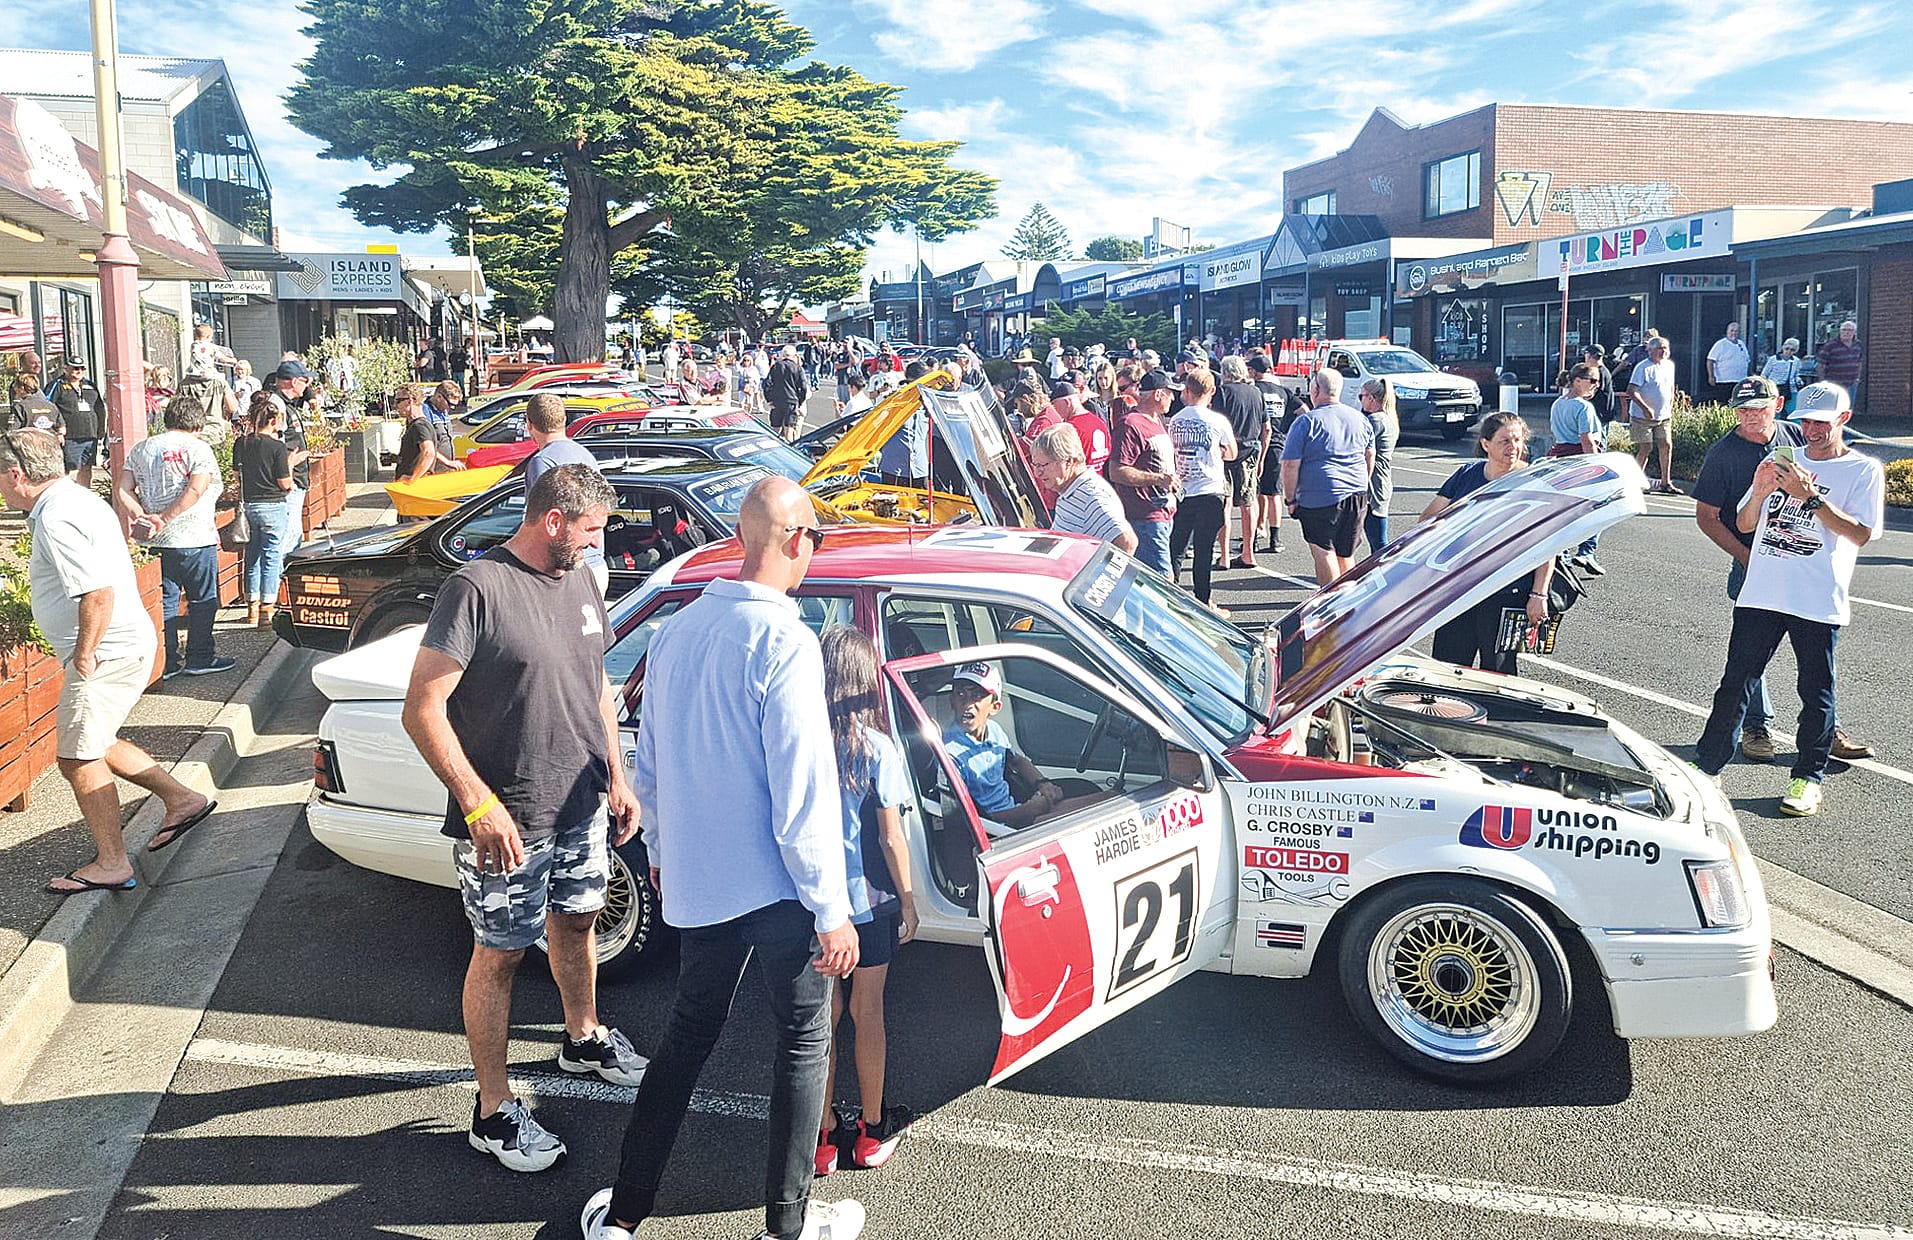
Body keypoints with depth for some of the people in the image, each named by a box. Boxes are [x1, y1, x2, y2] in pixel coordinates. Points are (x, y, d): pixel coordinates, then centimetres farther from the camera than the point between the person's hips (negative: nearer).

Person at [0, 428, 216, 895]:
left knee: (78, 758, -1)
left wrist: (83, 656, -20)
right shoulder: (77, 499, 13)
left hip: (107, 652, -11)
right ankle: (183, 799, 24)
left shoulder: (57, 520, -20)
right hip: (129, 643, 11)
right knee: (95, 743, 22)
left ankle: (112, 865, 6)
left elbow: (98, 593, -30)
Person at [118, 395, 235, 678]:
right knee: (202, 600, 7)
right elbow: (196, 489, -20)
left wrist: (140, 517, -8)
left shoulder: (141, 449, 11)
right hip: (194, 538, -5)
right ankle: (199, 658, 12)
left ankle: (167, 662, 15)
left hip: (156, 541, 5)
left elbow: (124, 490, 3)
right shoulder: (196, 448, -6)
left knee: (164, 600, 12)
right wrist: (165, 519, -16)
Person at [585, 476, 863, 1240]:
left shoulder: (676, 631, 3)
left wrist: (662, 850, 27)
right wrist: (832, 911, -14)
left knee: (689, 1032, 21)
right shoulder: (783, 642, -19)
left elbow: (648, 767, 12)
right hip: (777, 886, -6)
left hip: (693, 883, 7)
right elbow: (802, 794, -20)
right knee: (804, 1040, 11)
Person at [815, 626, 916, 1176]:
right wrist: (907, 900, 2)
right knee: (867, 1011, 13)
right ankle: (873, 1129, 27)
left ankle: (824, 1132, 22)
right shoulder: (876, 749, -14)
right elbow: (891, 837, -10)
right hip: (868, 899, -2)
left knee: (821, 1015, 13)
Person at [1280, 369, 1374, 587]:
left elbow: (1290, 466, -10)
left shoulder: (1306, 422, -7)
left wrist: (1291, 499, -2)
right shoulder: (1360, 419, 12)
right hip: (1357, 497, 6)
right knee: (1346, 554, 15)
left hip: (1321, 498, -6)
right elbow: (1370, 456, 23)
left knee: (1324, 553, 0)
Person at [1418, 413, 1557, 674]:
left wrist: (1539, 595, -11)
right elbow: (1429, 518, 15)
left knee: (1496, 671, 4)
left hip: (1507, 595, -4)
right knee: (1446, 665, 8)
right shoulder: (1467, 475, 7)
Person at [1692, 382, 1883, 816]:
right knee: (1736, 682, 4)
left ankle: (1808, 778, 15)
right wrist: (1759, 491, -5)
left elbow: (1860, 534, -11)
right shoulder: (1782, 459, 15)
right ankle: (1708, 766, 9)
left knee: (1816, 692, 4)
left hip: (1819, 602, -3)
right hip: (1761, 594, 4)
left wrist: (1811, 497, -17)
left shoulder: (1864, 470, 2)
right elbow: (1745, 524, 14)